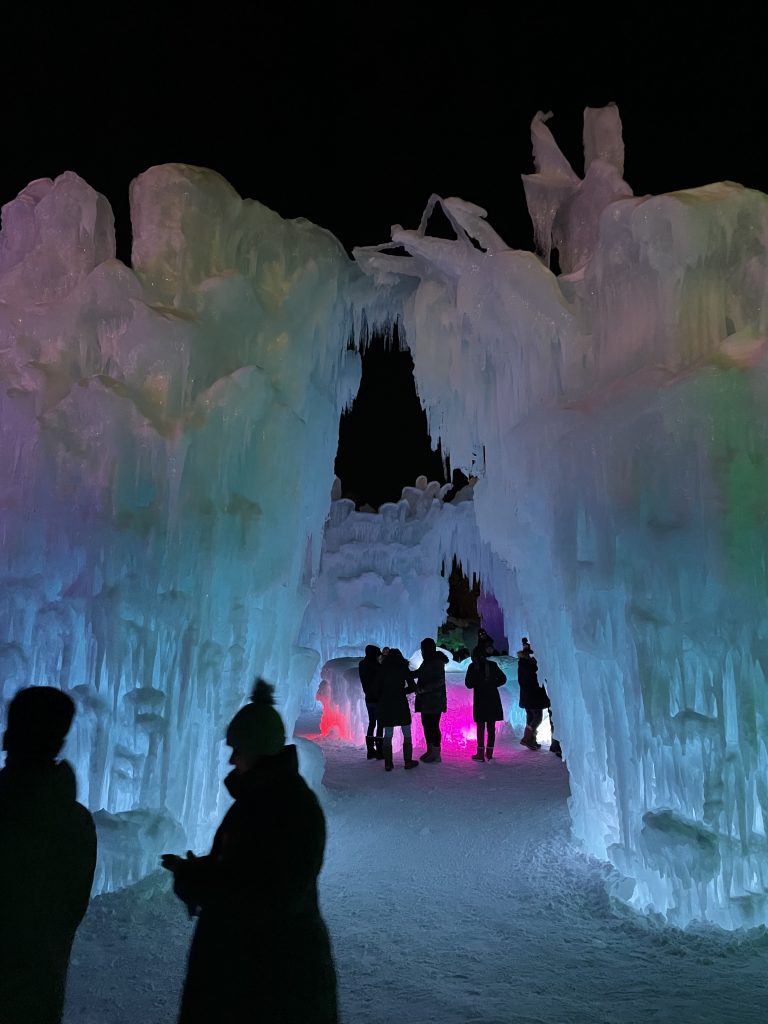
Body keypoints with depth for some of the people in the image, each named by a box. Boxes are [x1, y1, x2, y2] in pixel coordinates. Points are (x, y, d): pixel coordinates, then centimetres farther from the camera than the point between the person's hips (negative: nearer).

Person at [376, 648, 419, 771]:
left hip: (386, 704, 2)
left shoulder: (382, 669, 3)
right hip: (401, 703, -2)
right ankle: (408, 761, 9)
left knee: (388, 735, 7)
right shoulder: (403, 668, -1)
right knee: (407, 734, 9)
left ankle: (388, 764, 6)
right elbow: (412, 687, 0)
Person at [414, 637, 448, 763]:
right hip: (426, 700, 9)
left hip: (434, 700, -9)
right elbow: (419, 673, 26)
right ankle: (430, 750, 21)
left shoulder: (437, 662, -14)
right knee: (426, 724, 12)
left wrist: (423, 689, -21)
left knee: (433, 725, -5)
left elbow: (440, 681, -19)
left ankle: (436, 755, 2)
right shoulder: (427, 661, 13)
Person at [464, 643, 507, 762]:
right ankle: (489, 753, 11)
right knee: (491, 727, 8)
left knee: (480, 727, 2)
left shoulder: (473, 667, -5)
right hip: (493, 699, 3)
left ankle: (480, 753, 1)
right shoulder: (493, 665, 4)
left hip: (480, 700, -3)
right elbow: (503, 679, 7)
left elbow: (468, 684, -4)